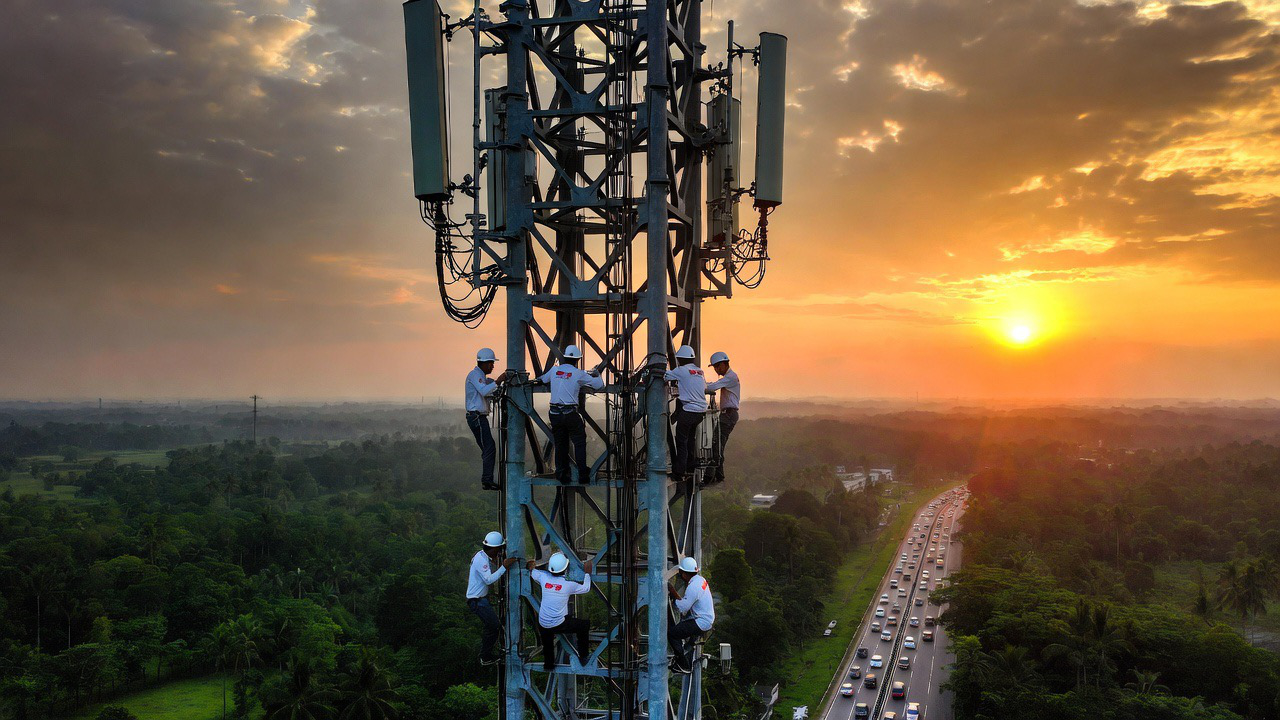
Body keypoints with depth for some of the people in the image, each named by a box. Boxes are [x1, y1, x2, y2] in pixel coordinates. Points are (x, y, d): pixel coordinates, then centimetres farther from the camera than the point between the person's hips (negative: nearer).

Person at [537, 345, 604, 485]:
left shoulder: (554, 370, 6)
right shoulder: (579, 374, -4)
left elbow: (542, 379, 27)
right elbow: (600, 385, 3)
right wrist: (596, 375, 23)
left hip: (555, 414, 4)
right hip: (570, 414, -4)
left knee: (560, 444, 12)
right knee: (579, 442, 5)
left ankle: (561, 476, 14)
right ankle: (583, 475, 1)